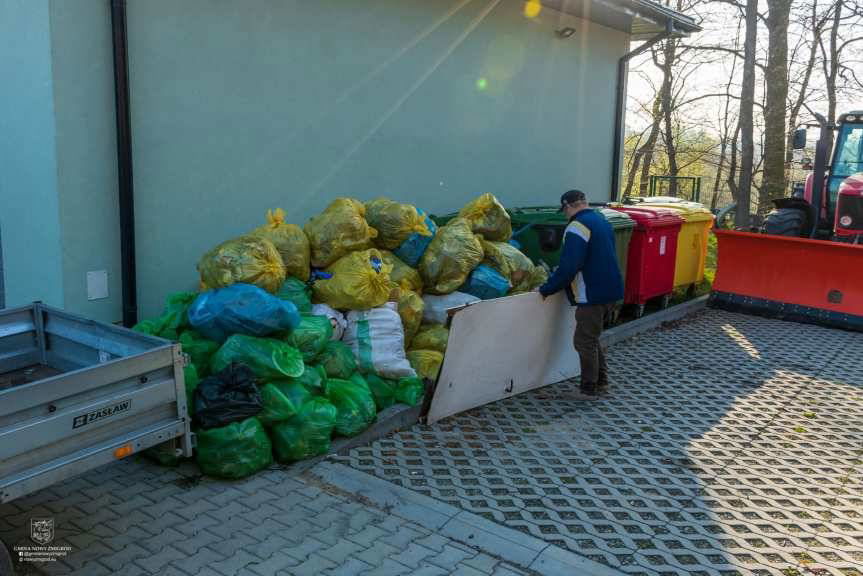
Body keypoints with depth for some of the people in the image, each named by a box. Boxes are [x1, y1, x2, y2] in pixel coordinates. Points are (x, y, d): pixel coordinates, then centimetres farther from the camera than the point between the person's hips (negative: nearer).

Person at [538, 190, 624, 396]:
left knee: (584, 341, 1)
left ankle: (589, 388, 9)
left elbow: (568, 266, -24)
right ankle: (601, 381, 27)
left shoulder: (578, 226, -17)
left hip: (593, 294, -10)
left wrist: (547, 289, -13)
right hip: (610, 290, 10)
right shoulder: (601, 220, 14)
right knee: (592, 338, 20)